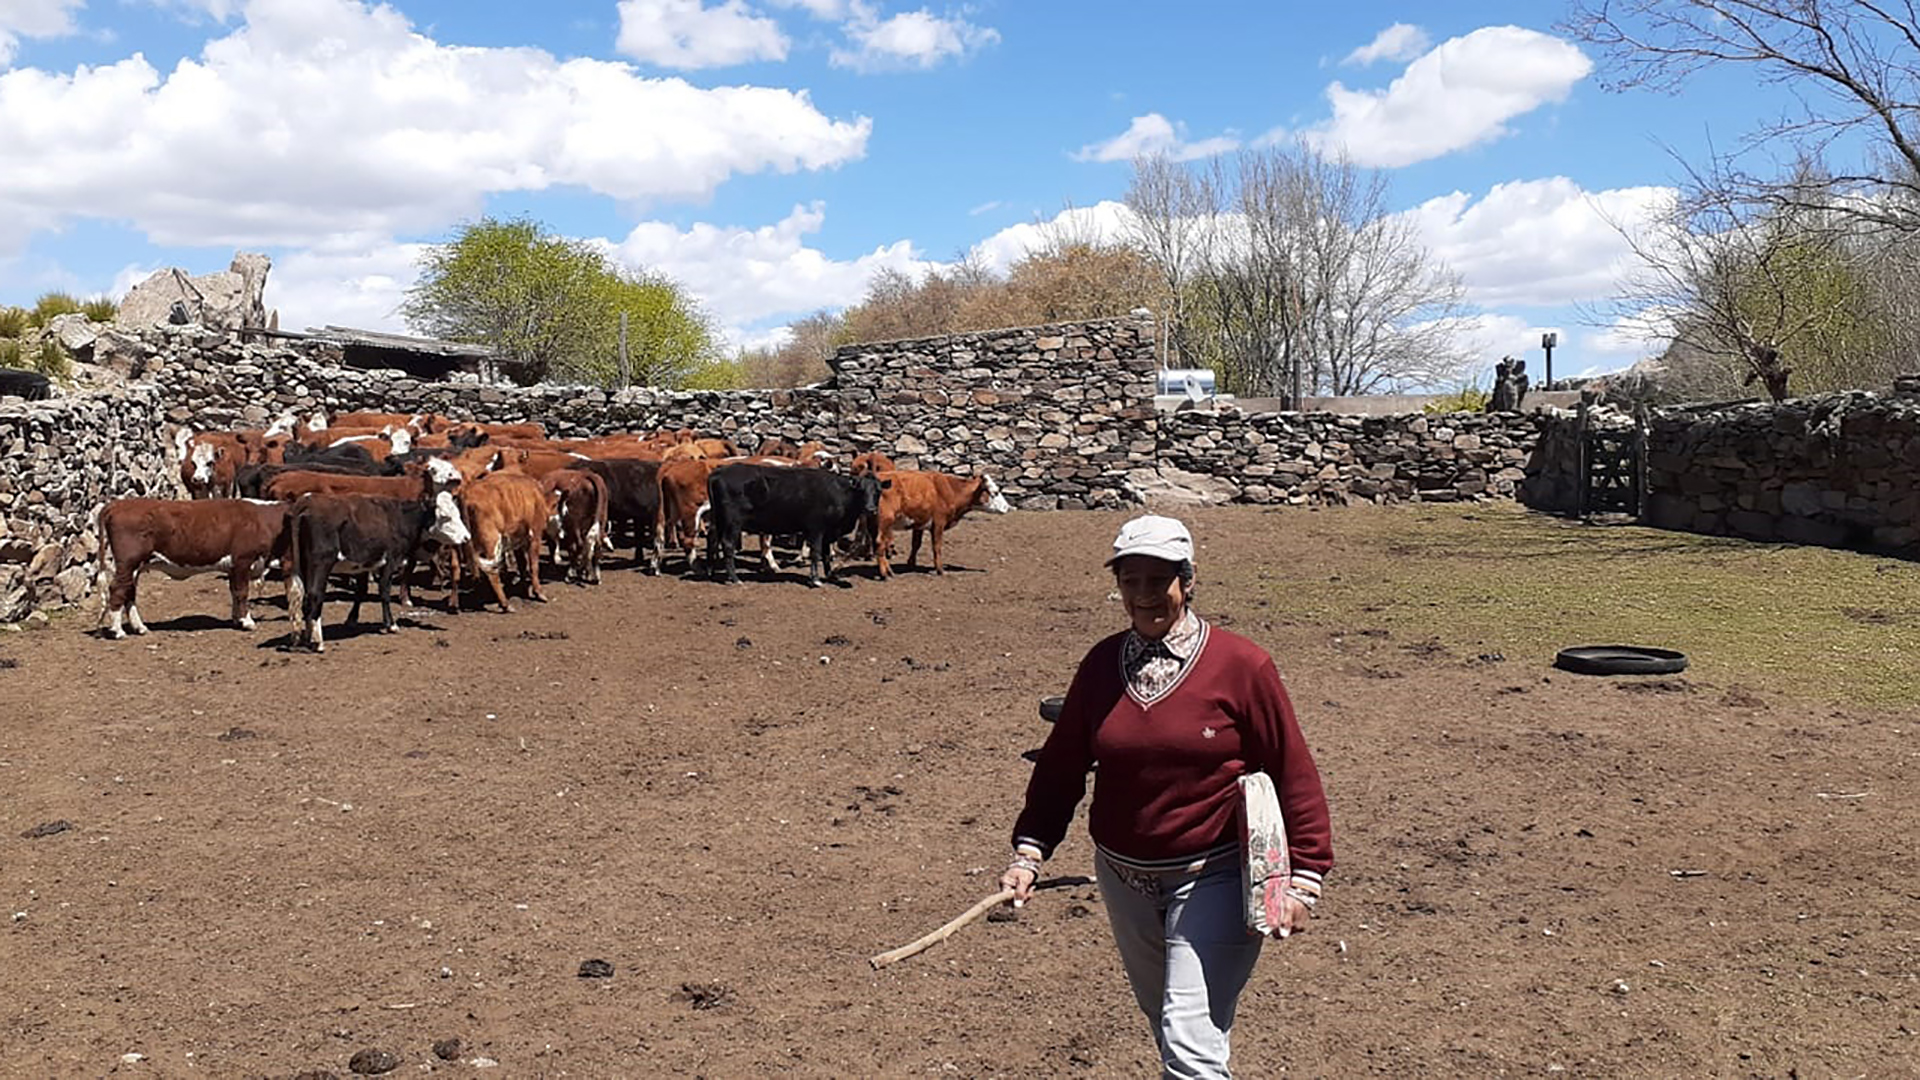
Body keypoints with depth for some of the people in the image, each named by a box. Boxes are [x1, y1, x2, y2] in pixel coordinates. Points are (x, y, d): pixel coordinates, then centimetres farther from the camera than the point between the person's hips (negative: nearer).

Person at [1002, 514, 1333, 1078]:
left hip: (1212, 880, -5)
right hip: (1124, 878, 5)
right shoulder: (1102, 662, -1)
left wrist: (1303, 877, -11)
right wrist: (1029, 850, -5)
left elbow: (1292, 773, -8)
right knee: (1165, 1025, 22)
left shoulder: (1241, 664, -12)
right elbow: (1061, 764, 5)